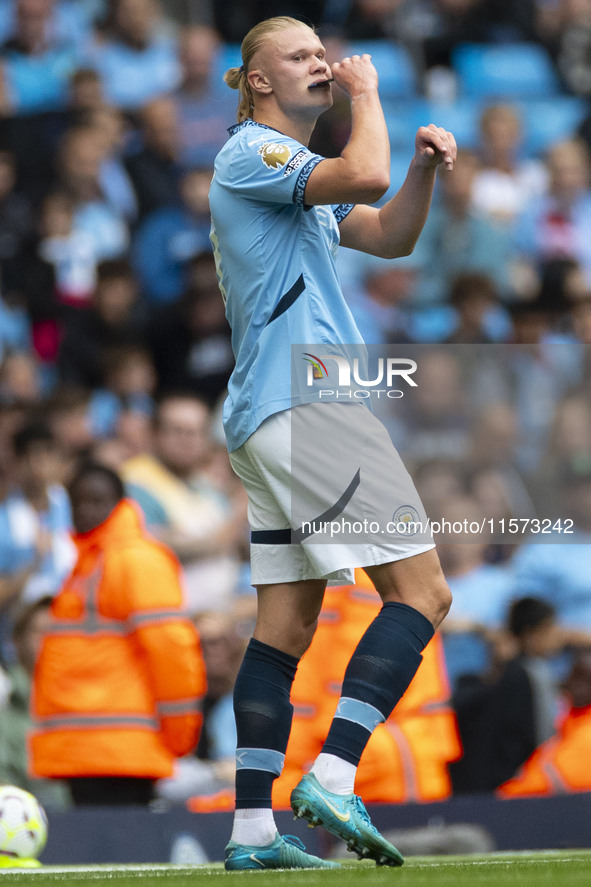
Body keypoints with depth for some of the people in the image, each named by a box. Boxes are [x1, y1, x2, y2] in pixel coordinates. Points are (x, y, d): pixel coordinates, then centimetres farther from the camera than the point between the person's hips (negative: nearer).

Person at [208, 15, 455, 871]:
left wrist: (426, 166, 7)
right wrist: (367, 93, -5)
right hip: (304, 401, -10)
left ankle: (253, 830, 0)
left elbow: (390, 235, 24)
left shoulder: (296, 173, 25)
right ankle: (334, 777, -22)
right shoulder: (251, 151, -6)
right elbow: (364, 176, -21)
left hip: (269, 418, 10)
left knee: (286, 624, 4)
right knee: (421, 590, -13)